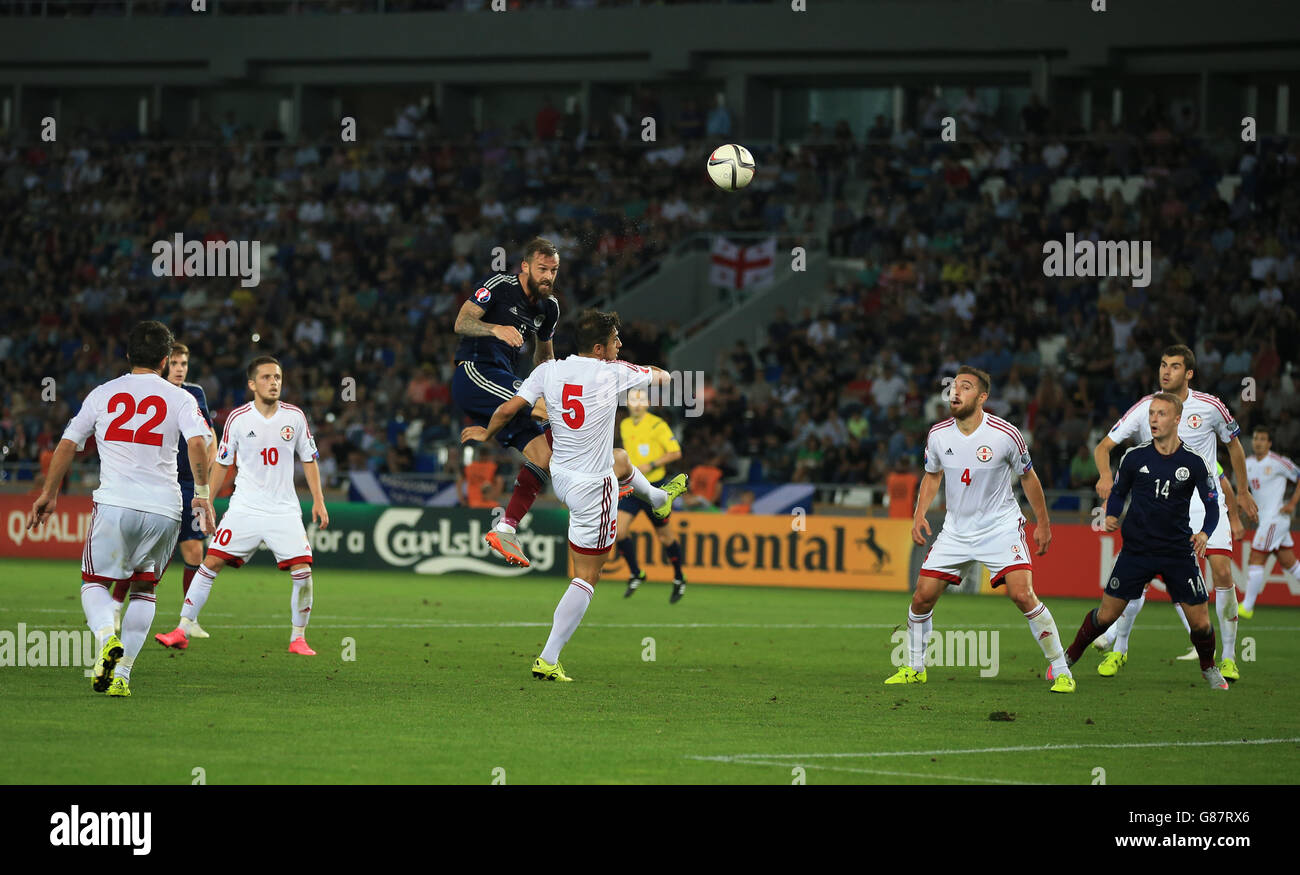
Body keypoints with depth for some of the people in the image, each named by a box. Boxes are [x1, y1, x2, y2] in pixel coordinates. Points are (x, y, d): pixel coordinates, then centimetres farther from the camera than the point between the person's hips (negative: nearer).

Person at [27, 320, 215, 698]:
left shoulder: (102, 394, 12)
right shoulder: (180, 399, 8)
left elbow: (67, 444, 14)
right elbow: (198, 442, -8)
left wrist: (49, 493, 23)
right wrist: (202, 494, -2)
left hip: (115, 504, -1)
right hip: (164, 508, 1)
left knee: (95, 582, 11)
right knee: (144, 588, 16)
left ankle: (106, 637, -22)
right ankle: (121, 674, 4)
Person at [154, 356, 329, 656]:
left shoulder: (295, 416, 1)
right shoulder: (238, 418, -2)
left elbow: (309, 460, 11)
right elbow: (221, 463, 8)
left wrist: (318, 501, 4)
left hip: (284, 509, 1)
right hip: (244, 507, -1)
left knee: (302, 571, -11)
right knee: (211, 563, -8)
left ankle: (298, 638, 5)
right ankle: (183, 630, -1)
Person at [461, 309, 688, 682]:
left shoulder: (548, 371, -9)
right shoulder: (611, 373, -18)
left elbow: (509, 409, -11)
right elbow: (658, 376, 1)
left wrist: (486, 433, 11)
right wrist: (663, 375, 27)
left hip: (560, 477, 7)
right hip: (593, 489, -7)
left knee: (620, 459, 38)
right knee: (587, 577, 1)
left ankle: (658, 498, 70)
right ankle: (548, 660, -6)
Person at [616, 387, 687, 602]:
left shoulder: (657, 425, -12)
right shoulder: (624, 425, 8)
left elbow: (675, 452, -13)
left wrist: (651, 465, -21)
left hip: (654, 487, -5)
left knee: (663, 536, 4)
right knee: (620, 529, -10)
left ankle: (679, 579, 23)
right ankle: (635, 574, 9)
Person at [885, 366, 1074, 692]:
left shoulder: (1005, 434, -16)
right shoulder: (938, 435, -5)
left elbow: (1027, 477, 0)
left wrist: (1043, 522, 6)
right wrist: (919, 514, 1)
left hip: (1001, 527, -4)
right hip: (956, 528, 4)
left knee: (1023, 595, -20)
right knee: (923, 596, -1)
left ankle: (1061, 670, -8)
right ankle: (915, 668, 21)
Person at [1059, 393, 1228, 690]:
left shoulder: (1194, 462, -5)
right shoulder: (1134, 456, -2)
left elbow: (1212, 504, 1)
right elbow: (1117, 492, 10)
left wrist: (1204, 533, -18)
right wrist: (1112, 516, -10)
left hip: (1179, 552, 0)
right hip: (1136, 550, 0)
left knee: (1200, 623, -1)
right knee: (1106, 615, -1)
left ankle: (1209, 668, 28)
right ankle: (1069, 658, 21)